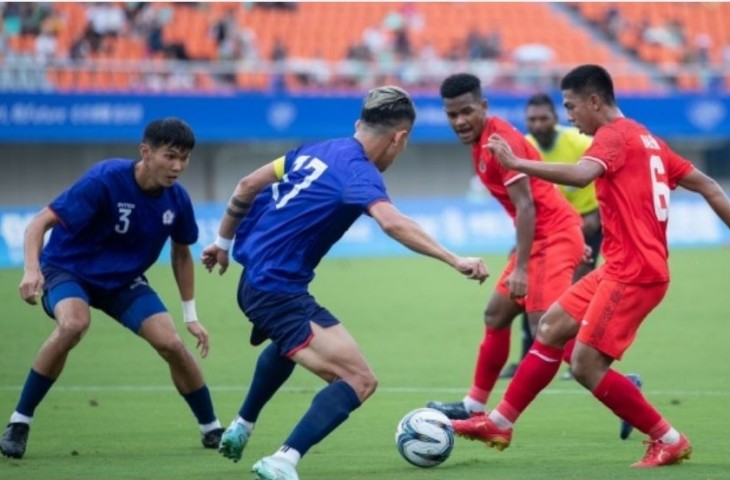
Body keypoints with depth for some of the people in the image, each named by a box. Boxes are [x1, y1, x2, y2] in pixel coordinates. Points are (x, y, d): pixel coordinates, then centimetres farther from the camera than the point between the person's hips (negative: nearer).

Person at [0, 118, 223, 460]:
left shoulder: (176, 199, -12)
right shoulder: (104, 181, -29)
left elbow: (181, 253, 9)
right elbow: (40, 223, -29)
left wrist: (190, 316, 10)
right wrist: (32, 269, -47)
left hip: (123, 280, 5)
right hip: (68, 268, -5)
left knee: (171, 344, -11)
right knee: (74, 323, -36)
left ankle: (212, 430, 12)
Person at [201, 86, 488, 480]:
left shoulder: (317, 151, 9)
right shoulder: (359, 173, -16)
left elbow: (248, 185, 16)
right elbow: (392, 223, -35)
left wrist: (223, 241, 28)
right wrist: (455, 260, -38)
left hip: (254, 280, 9)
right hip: (280, 293, -9)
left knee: (290, 343, 41)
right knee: (359, 381, -14)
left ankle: (240, 428, 52)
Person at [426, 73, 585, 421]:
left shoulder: (500, 140, -17)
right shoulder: (481, 144, 11)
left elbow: (526, 205, -22)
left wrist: (520, 268, -25)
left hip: (554, 236, -10)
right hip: (542, 238, 10)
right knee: (496, 315, 17)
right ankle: (474, 407, 28)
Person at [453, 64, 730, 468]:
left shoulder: (614, 136, -11)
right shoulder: (644, 139, 17)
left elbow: (581, 175, -32)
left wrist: (516, 164, -31)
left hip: (634, 272, -10)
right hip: (621, 268, 10)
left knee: (587, 365, -10)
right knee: (551, 327, 13)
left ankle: (669, 441, -2)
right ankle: (499, 424, 18)